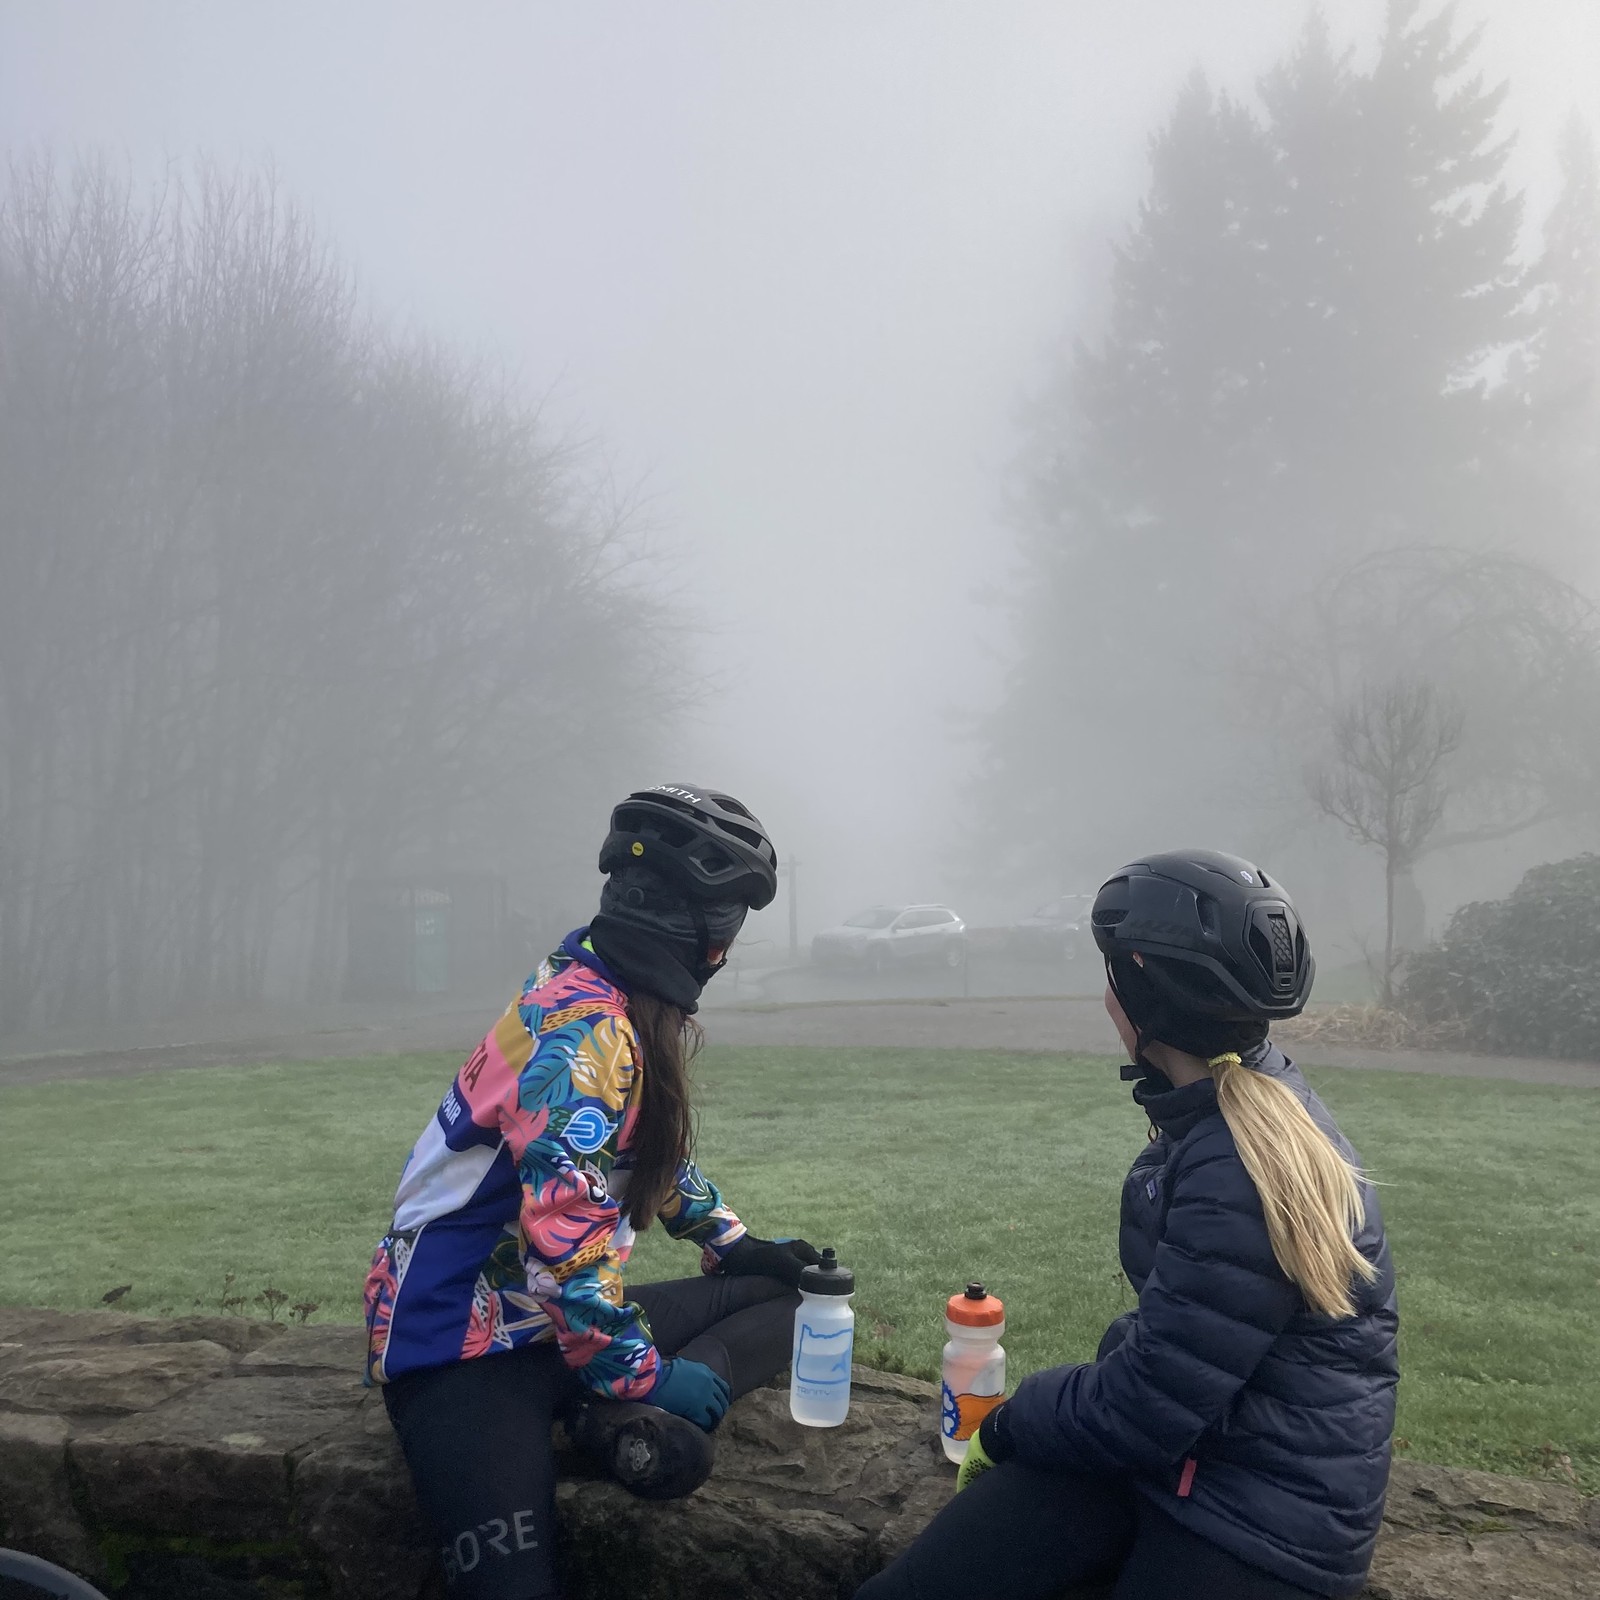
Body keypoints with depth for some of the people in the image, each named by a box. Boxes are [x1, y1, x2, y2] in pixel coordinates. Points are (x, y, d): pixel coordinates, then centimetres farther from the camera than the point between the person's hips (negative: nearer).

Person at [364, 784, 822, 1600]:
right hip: (470, 1347, -10)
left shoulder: (631, 1013, 5)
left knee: (775, 1296, 9)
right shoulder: (583, 1035, -24)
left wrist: (738, 1246, 20)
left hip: (562, 1314, 10)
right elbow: (566, 1245, -28)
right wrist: (650, 1380, -17)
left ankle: (633, 1428, -10)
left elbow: (652, 1152, 21)